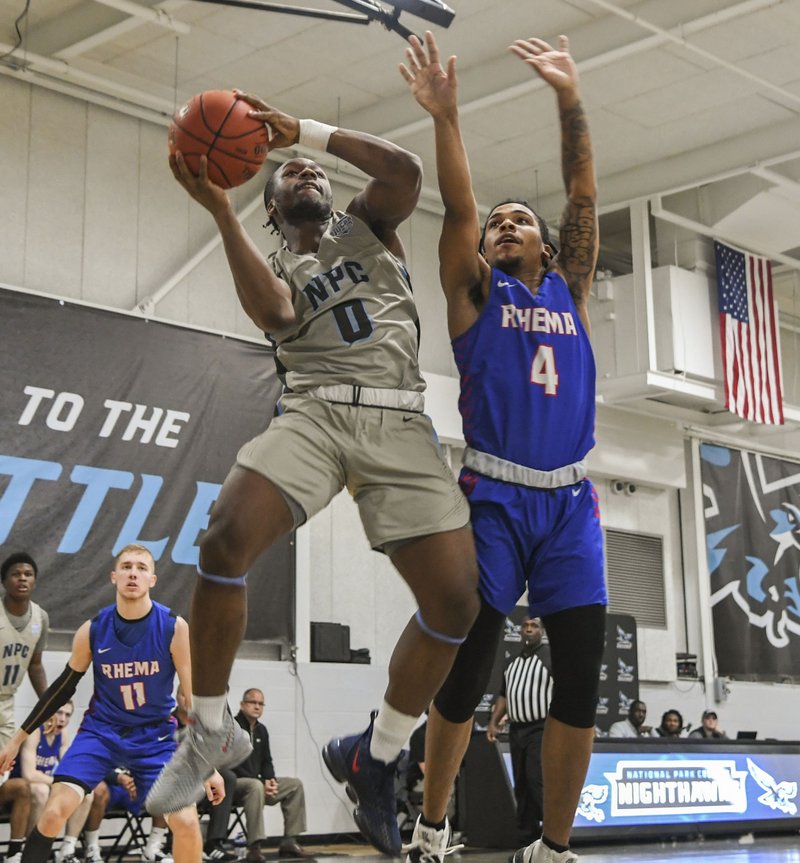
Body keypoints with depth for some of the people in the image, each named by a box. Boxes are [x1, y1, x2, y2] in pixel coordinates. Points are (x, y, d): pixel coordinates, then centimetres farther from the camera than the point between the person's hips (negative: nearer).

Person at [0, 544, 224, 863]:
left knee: (187, 823, -13)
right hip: (101, 729, 1)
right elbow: (63, 687, 5)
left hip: (155, 735, -1)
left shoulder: (174, 627, -15)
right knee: (53, 812, -17)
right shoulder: (92, 630, -10)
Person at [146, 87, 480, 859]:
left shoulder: (366, 223, 24)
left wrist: (304, 128, 2)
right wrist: (219, 211, -9)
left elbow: (405, 170, 1)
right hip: (314, 411, -1)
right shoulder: (273, 267, 21)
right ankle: (211, 729, -8)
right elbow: (275, 316, -5)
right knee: (225, 538, -28)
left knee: (456, 602, -11)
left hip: (399, 422, 1)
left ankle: (374, 756, 10)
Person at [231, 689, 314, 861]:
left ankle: (289, 841, -3)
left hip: (256, 782, 9)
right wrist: (261, 782, -21)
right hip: (233, 784, -9)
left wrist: (270, 780, -4)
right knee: (255, 787, -39)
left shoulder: (261, 730, 14)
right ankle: (254, 848, -41)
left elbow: (266, 761, 19)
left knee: (295, 784, 1)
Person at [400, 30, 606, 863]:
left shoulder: (569, 290, 17)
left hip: (568, 500, 4)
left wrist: (570, 100, 1)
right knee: (467, 665, -6)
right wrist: (444, 115, -17)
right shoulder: (475, 290, 9)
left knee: (581, 676, -1)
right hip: (494, 496, -3)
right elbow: (457, 207, -6)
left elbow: (583, 196, 8)